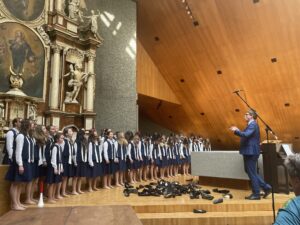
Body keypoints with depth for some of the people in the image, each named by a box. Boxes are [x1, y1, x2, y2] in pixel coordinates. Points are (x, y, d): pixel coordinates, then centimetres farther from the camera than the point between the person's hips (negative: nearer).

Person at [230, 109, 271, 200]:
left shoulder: (252, 124, -15)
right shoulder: (252, 124, 17)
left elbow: (246, 135, -29)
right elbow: (246, 135, 17)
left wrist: (236, 131, -19)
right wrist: (237, 131, 9)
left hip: (251, 152, -10)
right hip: (250, 152, 10)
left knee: (252, 173, -1)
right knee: (251, 172, 17)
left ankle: (256, 194, 9)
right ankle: (266, 187, 22)